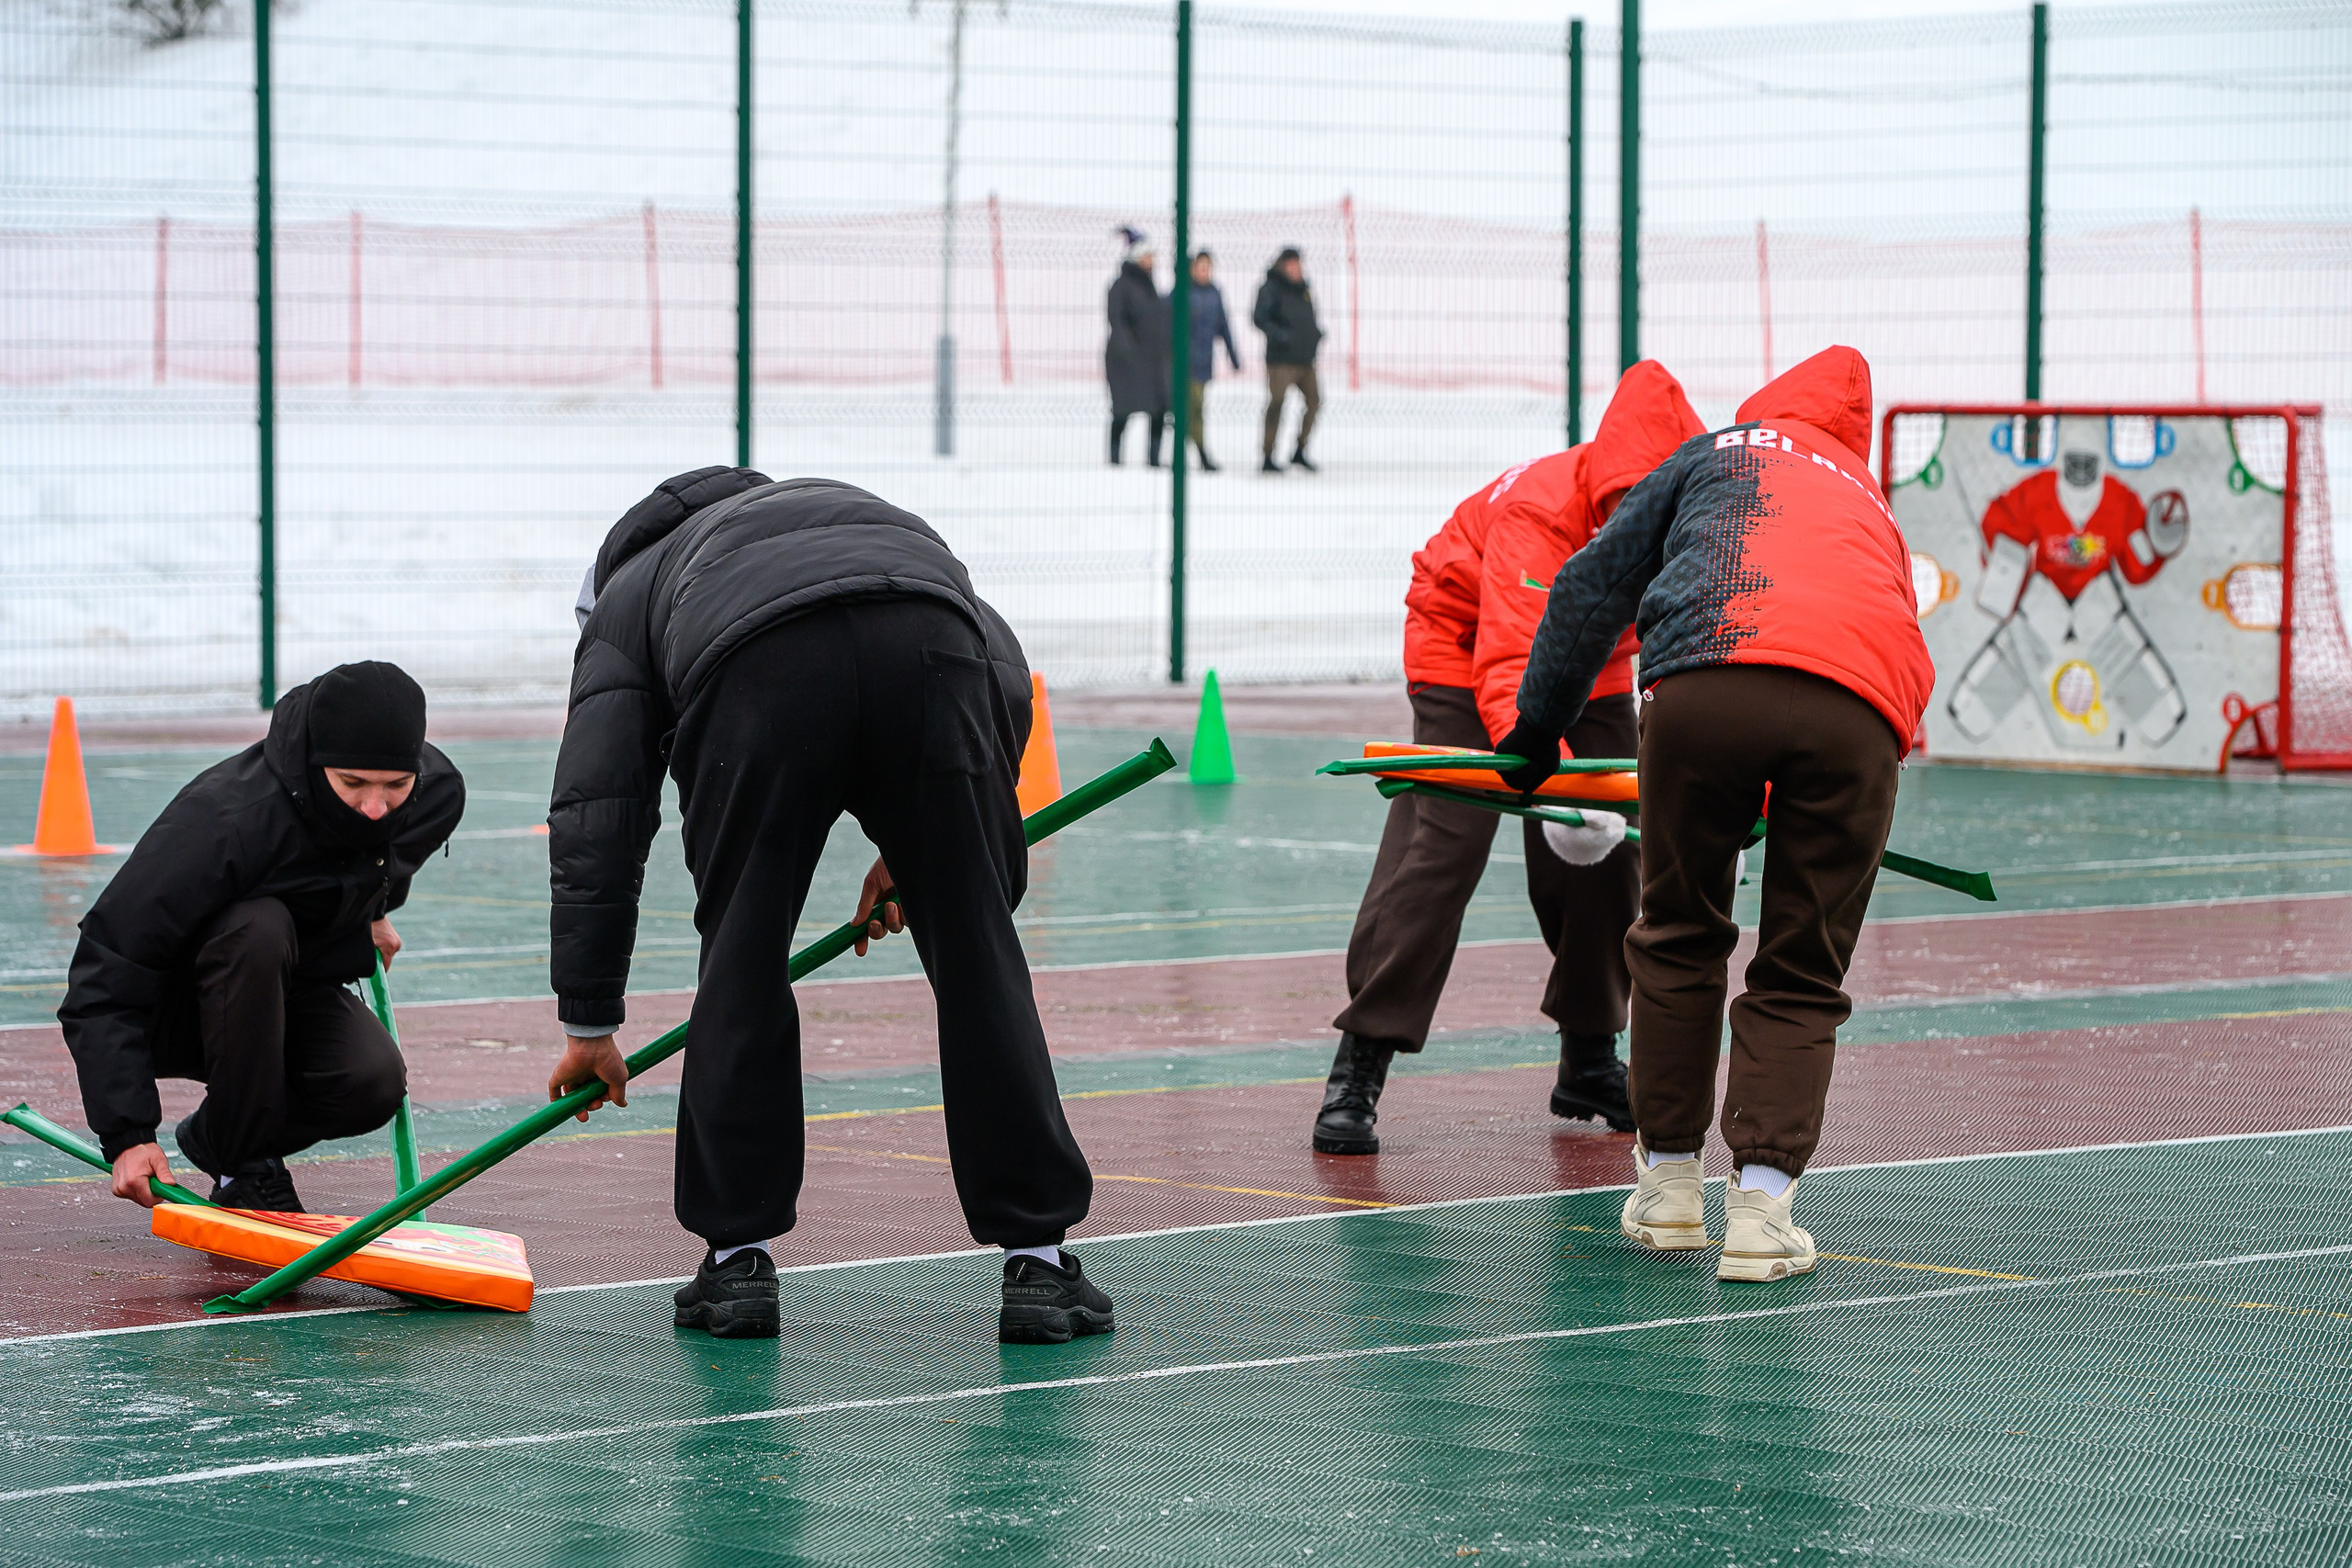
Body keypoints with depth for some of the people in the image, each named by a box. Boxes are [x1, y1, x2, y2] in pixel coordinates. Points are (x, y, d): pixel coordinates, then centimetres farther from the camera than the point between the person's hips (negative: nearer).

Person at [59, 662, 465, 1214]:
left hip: (292, 991, 5)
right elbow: (104, 980, -31)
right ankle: (246, 1169, -21)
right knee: (257, 926, -37)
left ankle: (215, 1135, 4)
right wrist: (128, 1136, -37)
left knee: (374, 1081, -28)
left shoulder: (439, 793, -16)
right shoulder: (224, 821, -34)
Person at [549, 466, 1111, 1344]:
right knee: (979, 964, 11)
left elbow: (596, 819, 27)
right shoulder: (859, 513, 47)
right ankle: (1036, 1263, 13)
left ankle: (736, 1259, 19)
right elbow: (1004, 677, 31)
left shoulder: (628, 592, 37)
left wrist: (590, 1023, 29)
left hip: (757, 678, -2)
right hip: (931, 658, 2)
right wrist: (922, 848, 36)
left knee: (741, 968, 15)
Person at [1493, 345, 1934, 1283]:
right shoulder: (1870, 505, 39)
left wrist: (1539, 726, 36)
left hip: (1711, 678, -2)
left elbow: (1594, 584, 27)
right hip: (1865, 707, 2)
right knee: (1802, 980, 13)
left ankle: (1669, 1182, 23)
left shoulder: (1722, 451, 30)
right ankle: (1761, 1205, 2)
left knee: (1680, 938, 18)